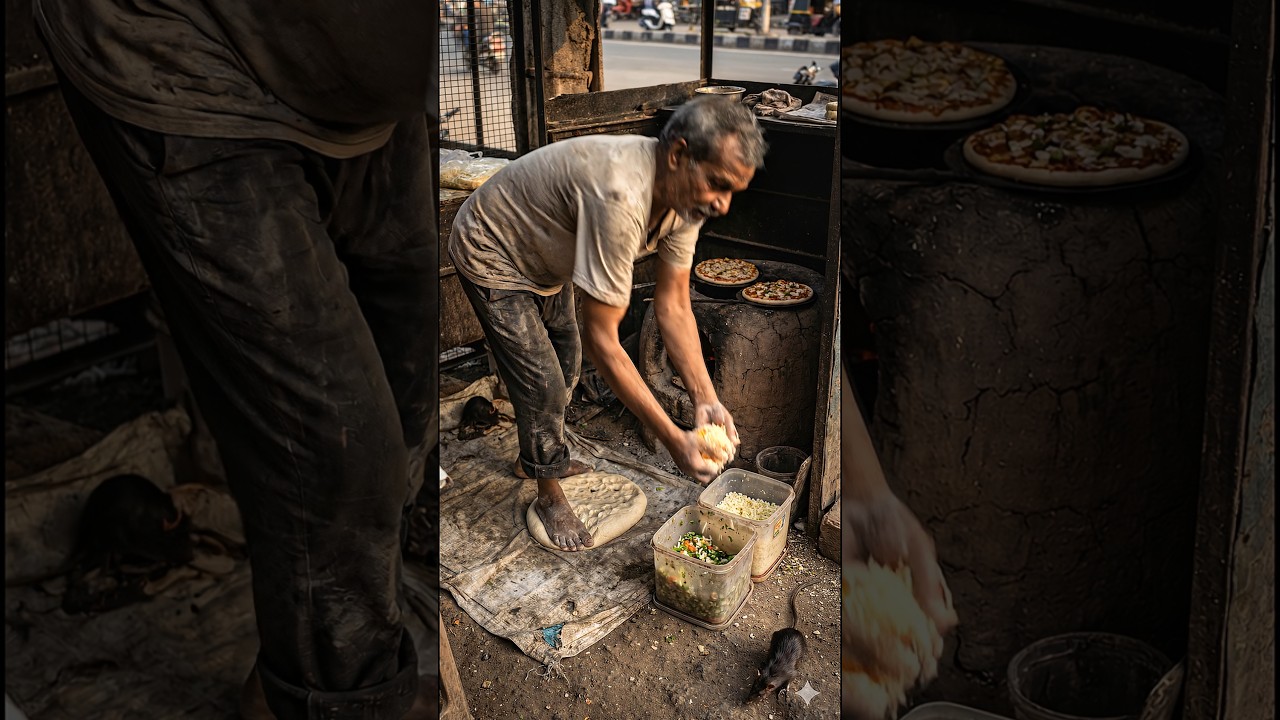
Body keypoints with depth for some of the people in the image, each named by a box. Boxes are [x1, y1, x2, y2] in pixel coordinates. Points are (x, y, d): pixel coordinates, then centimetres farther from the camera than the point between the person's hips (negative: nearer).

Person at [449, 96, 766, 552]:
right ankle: (549, 496, 16)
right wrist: (672, 439, -39)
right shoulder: (622, 198, -44)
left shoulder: (686, 193, -18)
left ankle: (535, 458, 45)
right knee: (543, 383, -8)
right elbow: (601, 339, -40)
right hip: (489, 254, -8)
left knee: (566, 360, 21)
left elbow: (673, 306, -11)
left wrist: (706, 399, -22)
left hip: (544, 255, 9)